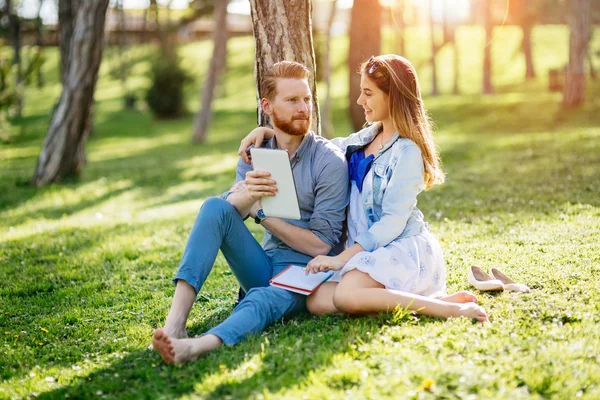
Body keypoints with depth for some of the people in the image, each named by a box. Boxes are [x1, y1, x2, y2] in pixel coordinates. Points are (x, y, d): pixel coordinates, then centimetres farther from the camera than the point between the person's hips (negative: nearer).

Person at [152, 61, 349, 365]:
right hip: (264, 268, 5)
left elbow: (321, 245, -11)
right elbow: (223, 214, -5)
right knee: (214, 207, -21)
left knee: (262, 300, -38)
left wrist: (260, 212, -9)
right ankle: (175, 322, -34)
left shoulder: (330, 161, -8)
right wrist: (244, 196, -29)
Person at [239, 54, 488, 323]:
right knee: (316, 302, -14)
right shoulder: (367, 138, 11)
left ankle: (449, 306, -20)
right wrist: (266, 131, 11)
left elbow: (393, 222, -17)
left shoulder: (407, 152, -12)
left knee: (345, 296, -33)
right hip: (368, 251, 8)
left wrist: (342, 258, -21)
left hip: (403, 249, -8)